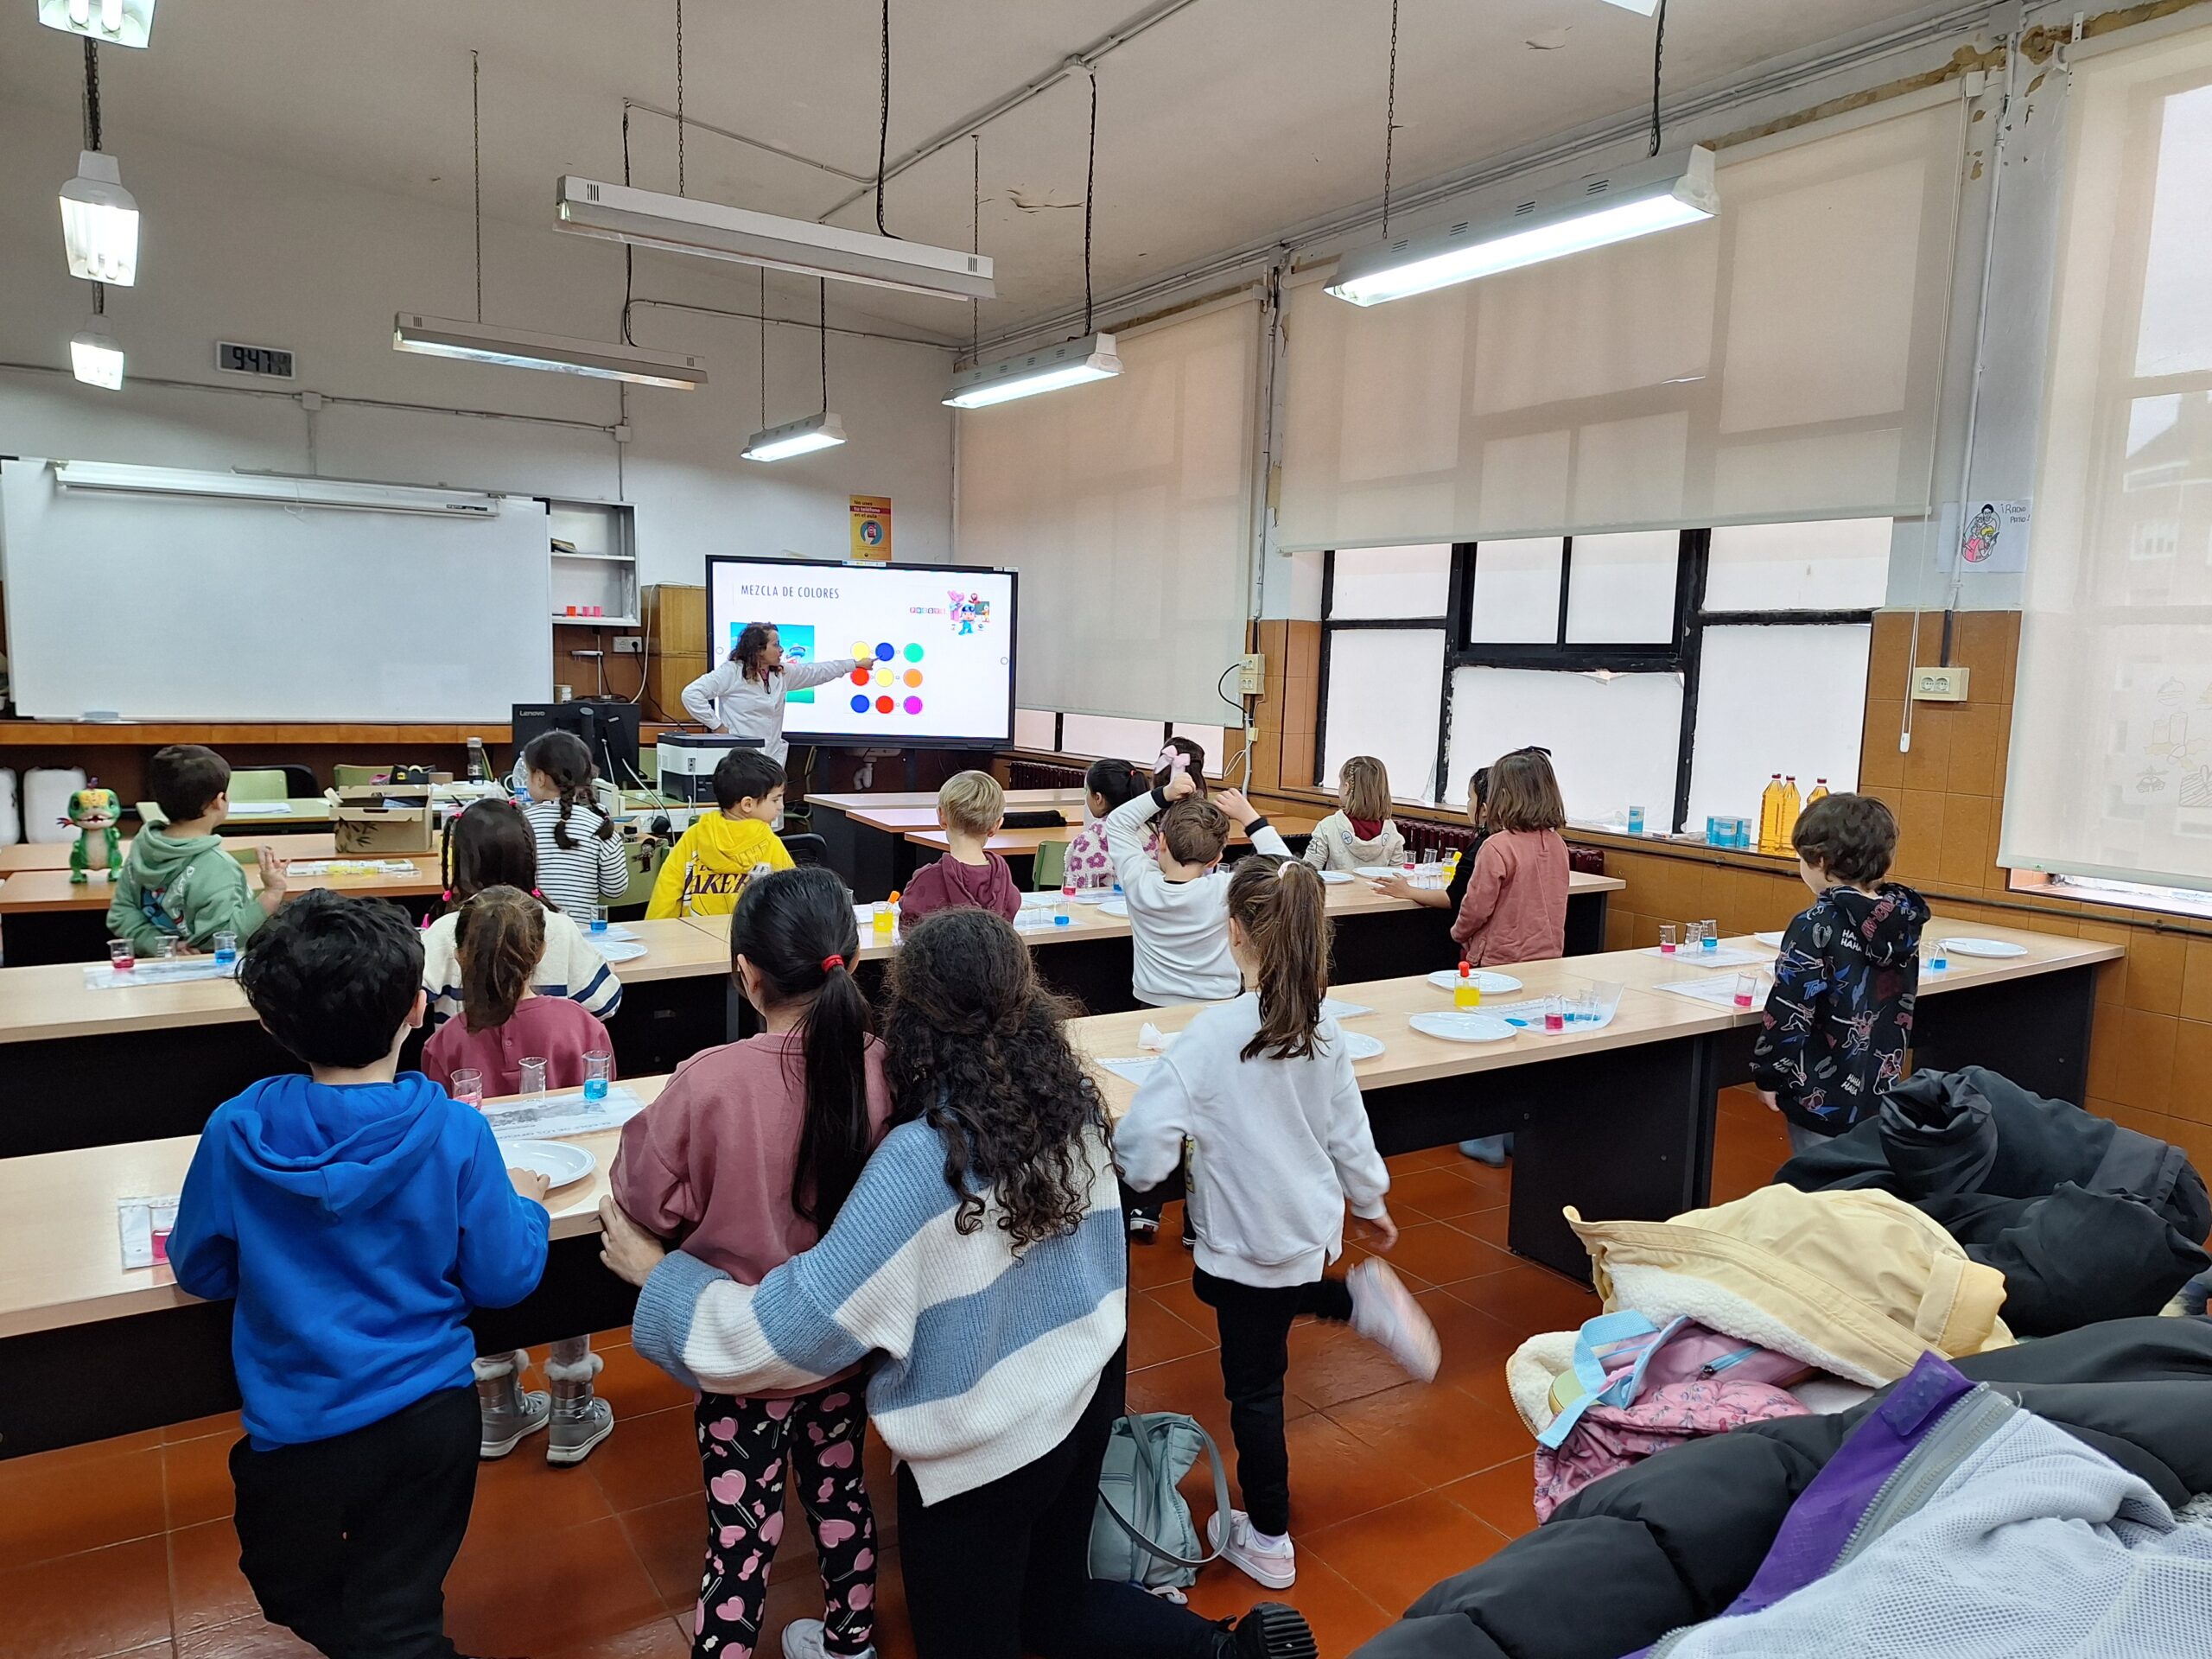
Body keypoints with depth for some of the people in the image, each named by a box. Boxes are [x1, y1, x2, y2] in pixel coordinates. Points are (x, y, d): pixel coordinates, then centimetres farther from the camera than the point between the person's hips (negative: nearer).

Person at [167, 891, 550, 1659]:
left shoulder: (234, 1134, -16)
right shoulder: (456, 1134, -19)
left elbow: (200, 1272, 0)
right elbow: (501, 1281, -9)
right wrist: (525, 1204, 8)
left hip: (296, 1430, 1)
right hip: (429, 1415, 0)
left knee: (296, 1595, 30)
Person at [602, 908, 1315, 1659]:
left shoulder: (921, 1161, -30)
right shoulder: (1070, 1102, -11)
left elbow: (800, 1327, -25)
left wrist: (656, 1273, -13)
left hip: (984, 1444, -6)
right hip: (1084, 1388, 7)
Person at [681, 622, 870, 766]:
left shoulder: (782, 674, 13)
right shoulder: (731, 673, -7)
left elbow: (818, 672, 23)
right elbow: (691, 694, -11)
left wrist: (856, 664, 27)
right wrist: (717, 726, -11)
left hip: (771, 761, 6)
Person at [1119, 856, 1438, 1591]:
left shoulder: (1212, 1035, -25)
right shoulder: (1322, 1029, -7)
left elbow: (1146, 1148, -28)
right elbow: (1349, 1130, 4)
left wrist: (1124, 1160, -5)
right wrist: (1372, 1206, 20)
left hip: (1247, 1243, -6)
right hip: (1313, 1227, 6)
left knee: (1254, 1391, 12)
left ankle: (1267, 1543, 29)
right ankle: (1360, 1300, 16)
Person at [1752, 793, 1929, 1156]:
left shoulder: (1815, 926, -19)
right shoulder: (1904, 922, 1)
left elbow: (1790, 1012, -18)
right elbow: (1903, 1007, 13)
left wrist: (1768, 1077, -7)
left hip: (1824, 1099, -7)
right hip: (1882, 1095, 7)